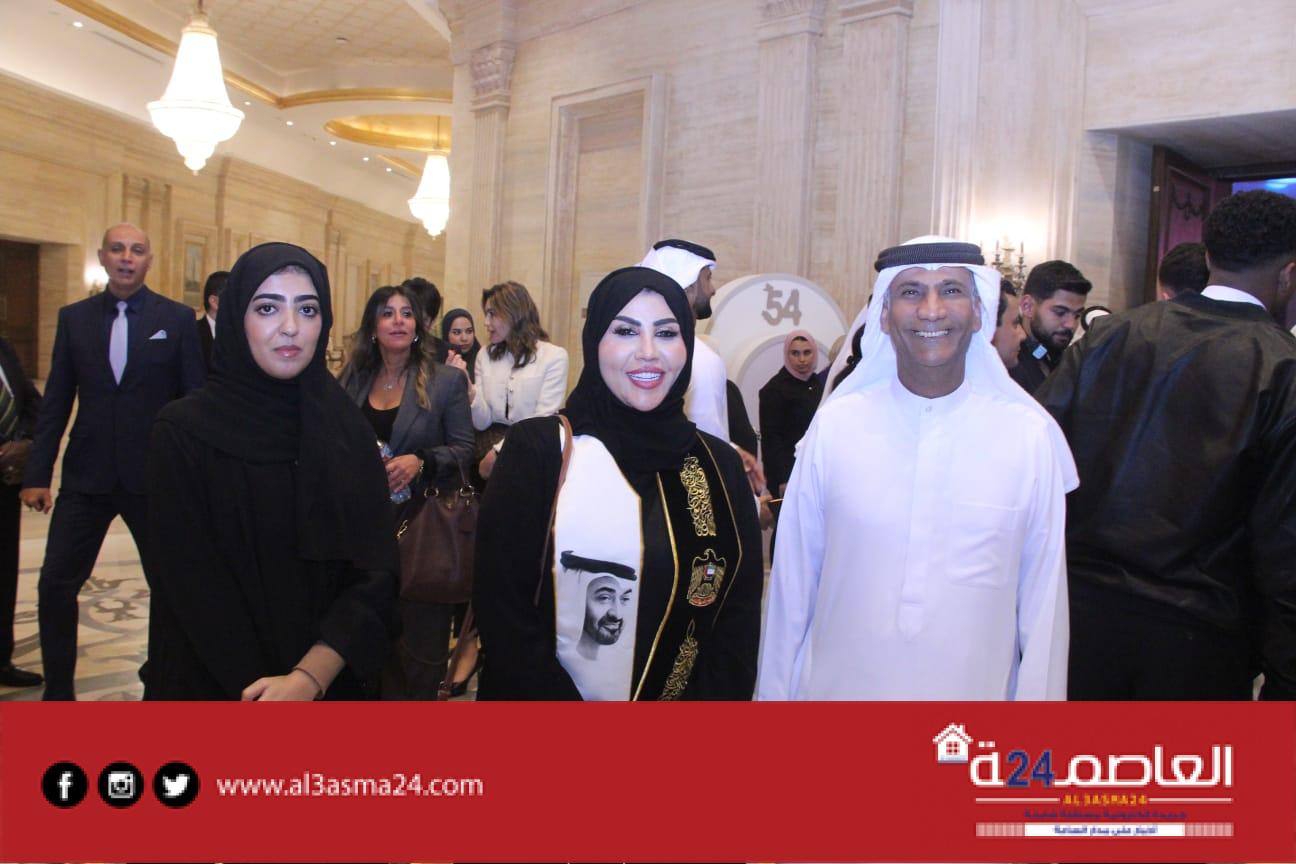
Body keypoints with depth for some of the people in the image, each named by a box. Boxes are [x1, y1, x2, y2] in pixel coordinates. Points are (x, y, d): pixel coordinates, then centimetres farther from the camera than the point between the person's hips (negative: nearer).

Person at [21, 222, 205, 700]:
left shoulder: (177, 318, -3)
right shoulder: (74, 317, 5)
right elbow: (55, 401, 5)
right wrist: (37, 473, 1)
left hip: (155, 477, -2)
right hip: (87, 476, 2)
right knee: (56, 585, 5)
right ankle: (58, 690, 23)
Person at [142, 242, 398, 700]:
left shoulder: (349, 431, -4)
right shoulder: (183, 430, -10)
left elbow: (376, 575, -11)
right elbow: (194, 587, -14)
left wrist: (309, 678, -23)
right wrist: (258, 684, -20)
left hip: (332, 682, 3)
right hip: (209, 683, -2)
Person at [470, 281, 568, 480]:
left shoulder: (554, 356, -2)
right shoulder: (485, 356, 11)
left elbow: (543, 420, -9)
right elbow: (482, 423, 5)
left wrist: (499, 451, -18)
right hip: (493, 438, 3)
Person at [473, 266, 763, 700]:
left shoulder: (720, 464, -2)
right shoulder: (538, 449, -12)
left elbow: (739, 616, -3)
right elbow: (503, 610, -15)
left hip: (689, 697, 3)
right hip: (548, 692, -2)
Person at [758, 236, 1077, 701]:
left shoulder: (1031, 434, -8)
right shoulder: (833, 424, -8)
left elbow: (1044, 602, -3)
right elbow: (792, 584, -2)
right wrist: (773, 692, 2)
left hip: (976, 687, 0)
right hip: (836, 684, 0)